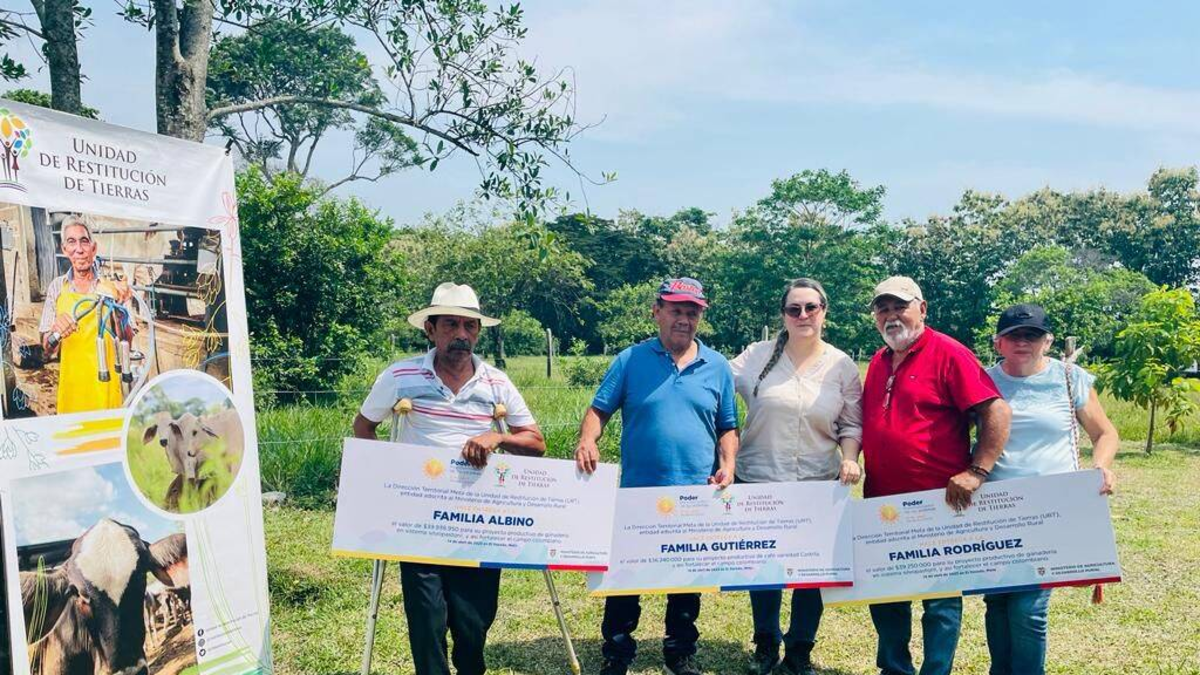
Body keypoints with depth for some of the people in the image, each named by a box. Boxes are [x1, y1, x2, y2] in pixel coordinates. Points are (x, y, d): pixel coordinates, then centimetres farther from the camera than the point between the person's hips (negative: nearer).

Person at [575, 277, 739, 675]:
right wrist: (587, 442, -19)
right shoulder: (631, 360, 0)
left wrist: (728, 465, -5)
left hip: (697, 496, 2)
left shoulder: (717, 367, 6)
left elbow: (728, 428, 11)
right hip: (637, 493, -1)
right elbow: (599, 409, 0)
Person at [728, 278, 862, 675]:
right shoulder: (758, 356, -1)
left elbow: (852, 423, 6)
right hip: (759, 481, 0)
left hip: (820, 484, 1)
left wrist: (850, 459, -10)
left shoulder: (842, 366, 2)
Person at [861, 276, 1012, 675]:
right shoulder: (877, 363, 11)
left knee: (940, 597, 6)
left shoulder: (947, 353, -10)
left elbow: (997, 411, -16)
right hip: (882, 502, 7)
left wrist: (977, 472, -22)